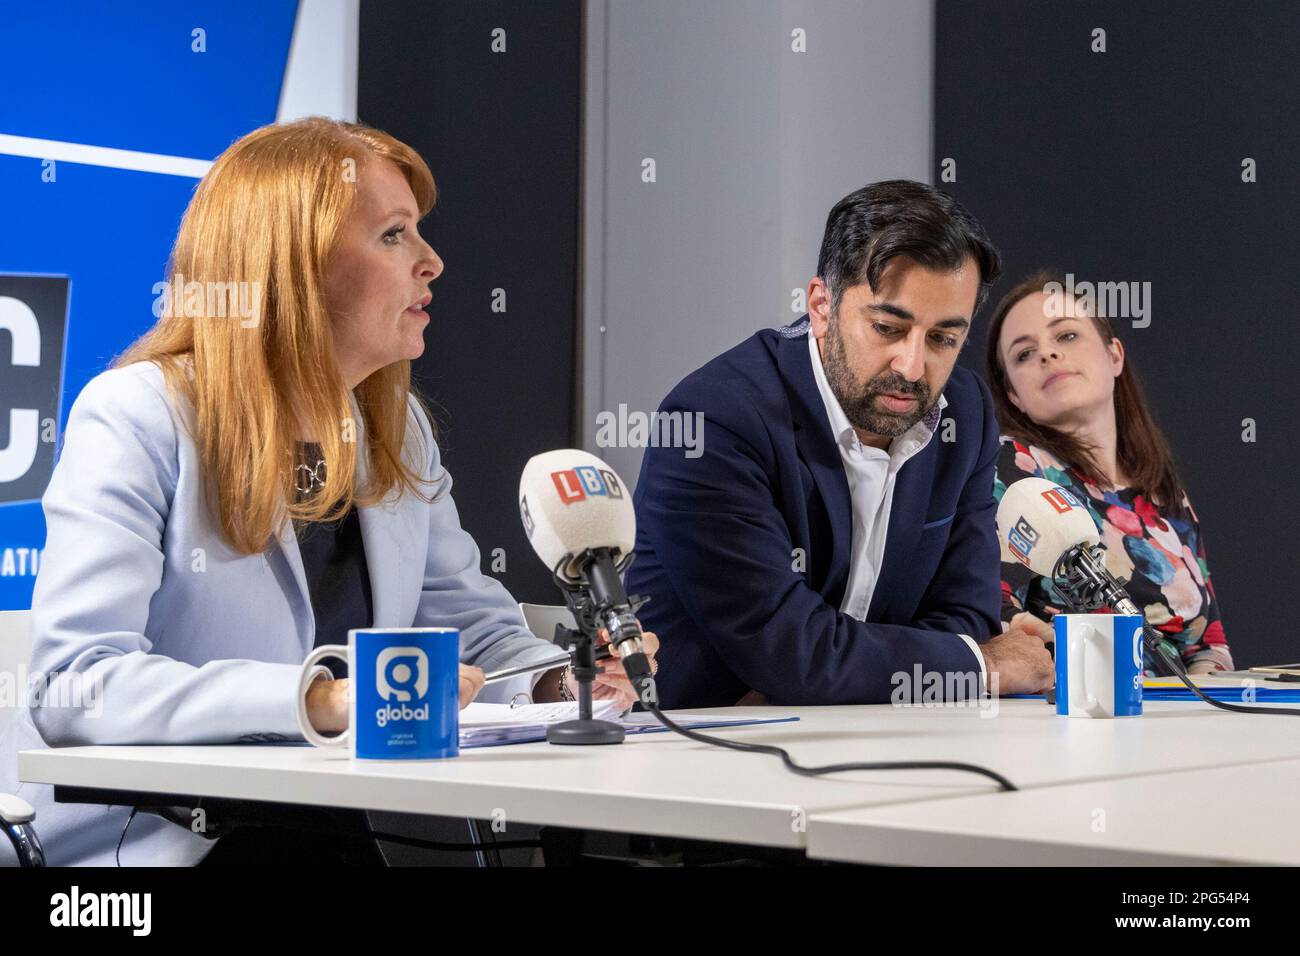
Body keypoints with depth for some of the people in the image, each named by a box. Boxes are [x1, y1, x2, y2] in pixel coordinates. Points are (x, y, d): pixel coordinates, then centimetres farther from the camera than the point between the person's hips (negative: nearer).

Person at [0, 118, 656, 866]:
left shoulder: (401, 427, 11)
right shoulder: (136, 419, -12)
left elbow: (475, 628, 15)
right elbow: (76, 685, -23)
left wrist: (562, 680, -9)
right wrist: (325, 700, -32)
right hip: (139, 839, -7)